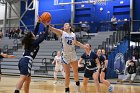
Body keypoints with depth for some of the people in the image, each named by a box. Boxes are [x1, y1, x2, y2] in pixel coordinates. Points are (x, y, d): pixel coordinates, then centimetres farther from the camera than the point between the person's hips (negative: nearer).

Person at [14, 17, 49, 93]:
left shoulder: (29, 42, 22)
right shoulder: (35, 42, 3)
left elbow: (35, 32, 32)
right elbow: (44, 36, 5)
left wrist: (38, 23, 33)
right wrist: (47, 26, 15)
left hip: (23, 61, 9)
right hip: (27, 61, -9)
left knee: (28, 79, 15)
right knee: (23, 78, -23)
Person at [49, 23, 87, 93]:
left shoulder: (73, 34, 5)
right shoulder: (62, 33, -6)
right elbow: (53, 29, -23)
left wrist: (84, 47, 26)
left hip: (73, 55, 4)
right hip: (65, 55, -4)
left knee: (76, 72, 16)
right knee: (67, 74, -1)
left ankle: (77, 84, 39)